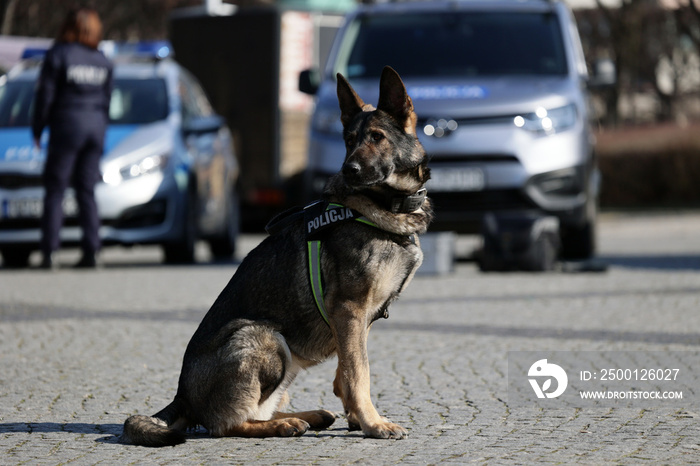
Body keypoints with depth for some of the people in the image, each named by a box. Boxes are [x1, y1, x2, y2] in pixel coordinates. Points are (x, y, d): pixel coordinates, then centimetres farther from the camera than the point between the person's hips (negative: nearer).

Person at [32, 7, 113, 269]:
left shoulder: (57, 55, -6)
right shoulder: (102, 60, 9)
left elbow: (45, 96, -6)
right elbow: (106, 100, 12)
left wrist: (37, 129, 3)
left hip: (66, 125, -5)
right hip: (96, 129, 5)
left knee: (55, 191, -2)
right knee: (87, 191, 8)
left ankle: (49, 253, -10)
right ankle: (91, 252, 1)